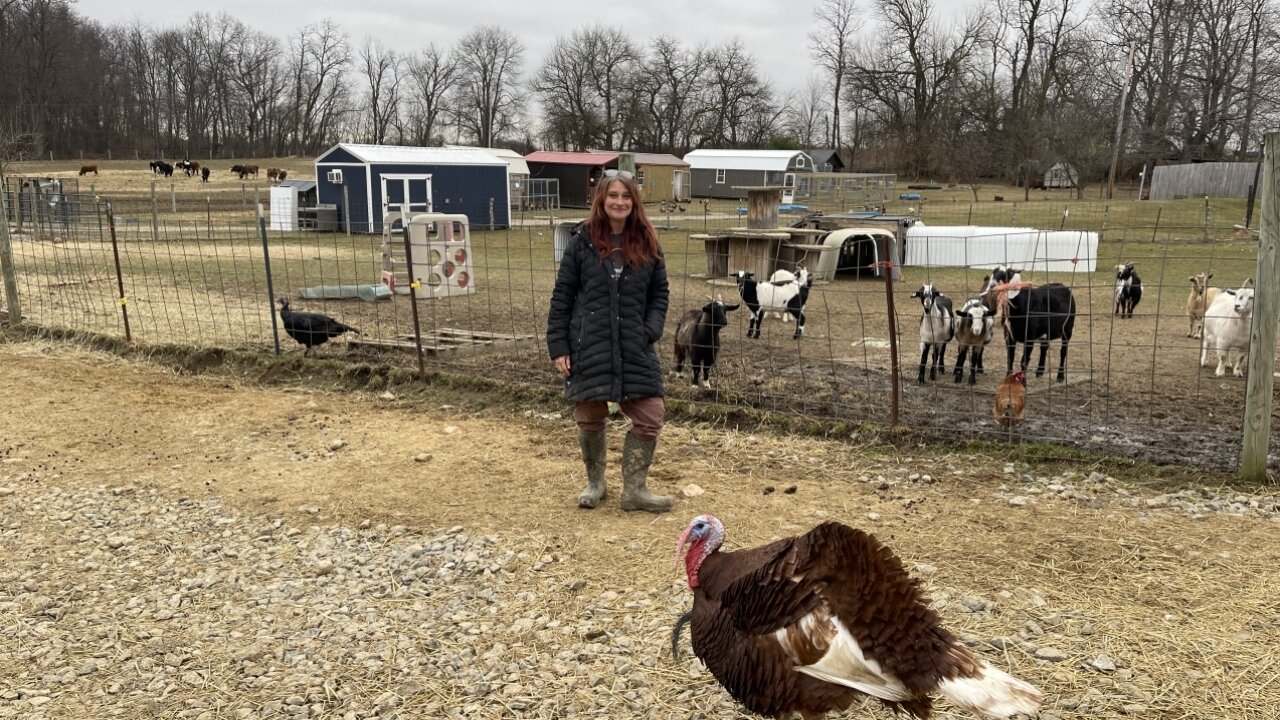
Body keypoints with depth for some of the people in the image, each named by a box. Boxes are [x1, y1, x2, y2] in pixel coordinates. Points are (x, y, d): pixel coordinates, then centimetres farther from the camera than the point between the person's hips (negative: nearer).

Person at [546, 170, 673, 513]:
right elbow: (562, 296, -1)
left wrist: (651, 331, -7)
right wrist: (558, 346, -5)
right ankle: (595, 483, 32)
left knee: (650, 417, -1)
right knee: (590, 418, 9)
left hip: (634, 349, 2)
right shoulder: (582, 241, -2)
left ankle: (635, 489, 15)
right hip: (589, 347, -2)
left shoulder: (647, 243, 4)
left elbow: (659, 293, 10)